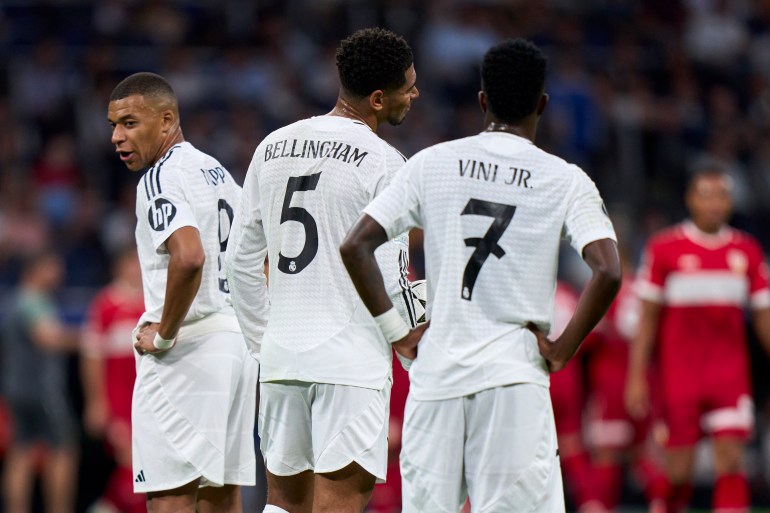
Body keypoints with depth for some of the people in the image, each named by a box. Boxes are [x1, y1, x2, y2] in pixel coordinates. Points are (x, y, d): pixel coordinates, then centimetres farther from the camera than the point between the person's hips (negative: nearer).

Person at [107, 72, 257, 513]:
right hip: (239, 340, 9)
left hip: (186, 347, -9)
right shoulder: (218, 173, 17)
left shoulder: (162, 177, -12)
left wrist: (164, 333, -18)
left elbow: (189, 257, -28)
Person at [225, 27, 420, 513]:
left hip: (281, 357, 6)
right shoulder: (383, 163, -9)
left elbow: (241, 260, 14)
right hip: (353, 361, -6)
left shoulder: (272, 148, 10)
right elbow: (389, 279, -10)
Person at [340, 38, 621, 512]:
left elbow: (355, 246, 1)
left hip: (436, 371, 2)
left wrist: (397, 333, 6)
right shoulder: (566, 180, 0)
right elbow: (608, 272, -13)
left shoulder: (431, 165, 6)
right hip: (515, 375, -2)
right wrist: (563, 349, -3)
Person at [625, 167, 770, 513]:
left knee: (731, 458, -11)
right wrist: (636, 377, -2)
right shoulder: (664, 248, 0)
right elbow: (647, 319, 2)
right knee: (679, 467, 0)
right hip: (679, 372, -2)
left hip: (729, 372, 2)